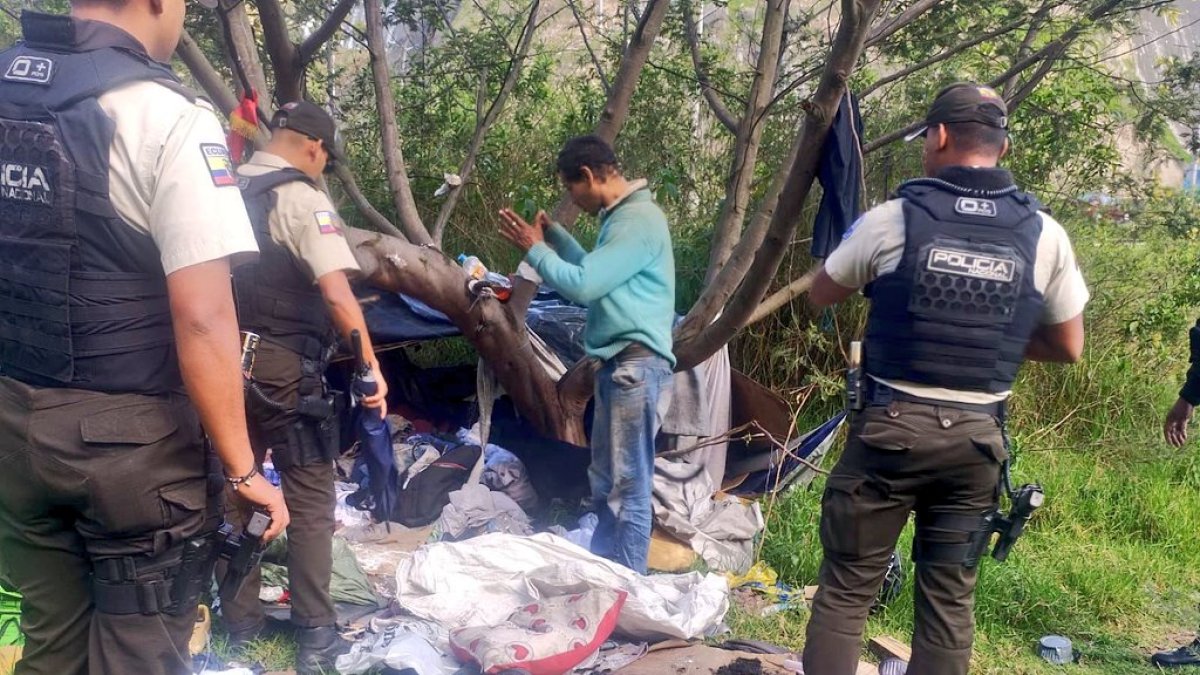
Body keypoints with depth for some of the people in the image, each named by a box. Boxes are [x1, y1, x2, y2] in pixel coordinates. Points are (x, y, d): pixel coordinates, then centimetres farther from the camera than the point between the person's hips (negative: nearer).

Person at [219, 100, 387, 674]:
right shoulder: (302, 199, -11)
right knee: (311, 504, 4)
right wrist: (370, 365, -16)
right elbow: (337, 293, -23)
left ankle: (240, 622, 25)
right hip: (284, 370, -6)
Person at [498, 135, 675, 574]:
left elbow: (583, 285, -19)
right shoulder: (622, 216, 17)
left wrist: (534, 250, -5)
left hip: (636, 366, -11)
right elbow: (596, 274, 30)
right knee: (605, 483, 15)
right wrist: (554, 236, 23)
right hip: (618, 365, 11)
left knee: (628, 486, -7)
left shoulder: (638, 220, -15)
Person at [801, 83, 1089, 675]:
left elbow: (819, 296, 8)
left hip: (892, 425, -2)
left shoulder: (892, 219, -8)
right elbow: (1068, 348, 9)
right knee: (950, 594, 13)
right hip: (977, 437, 3)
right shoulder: (1043, 234, -1)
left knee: (846, 585, 7)